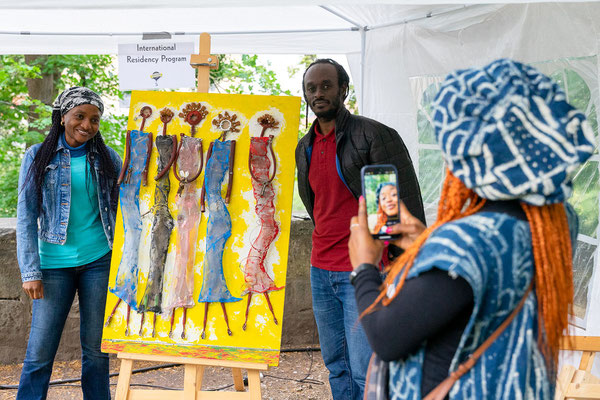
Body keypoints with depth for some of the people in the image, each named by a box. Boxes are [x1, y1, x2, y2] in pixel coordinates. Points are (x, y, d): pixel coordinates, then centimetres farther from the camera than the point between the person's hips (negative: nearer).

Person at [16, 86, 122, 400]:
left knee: (95, 347, 7)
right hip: (55, 264, -1)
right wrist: (30, 272, -6)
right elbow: (26, 217, 1)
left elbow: (121, 210, 12)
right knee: (40, 351, -2)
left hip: (100, 261, 1)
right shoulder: (38, 157, 3)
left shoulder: (108, 159, 7)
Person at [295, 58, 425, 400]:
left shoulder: (374, 135, -9)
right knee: (336, 366, 14)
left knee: (365, 372, -10)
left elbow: (409, 205, -11)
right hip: (321, 272, 7)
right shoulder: (305, 148, 13)